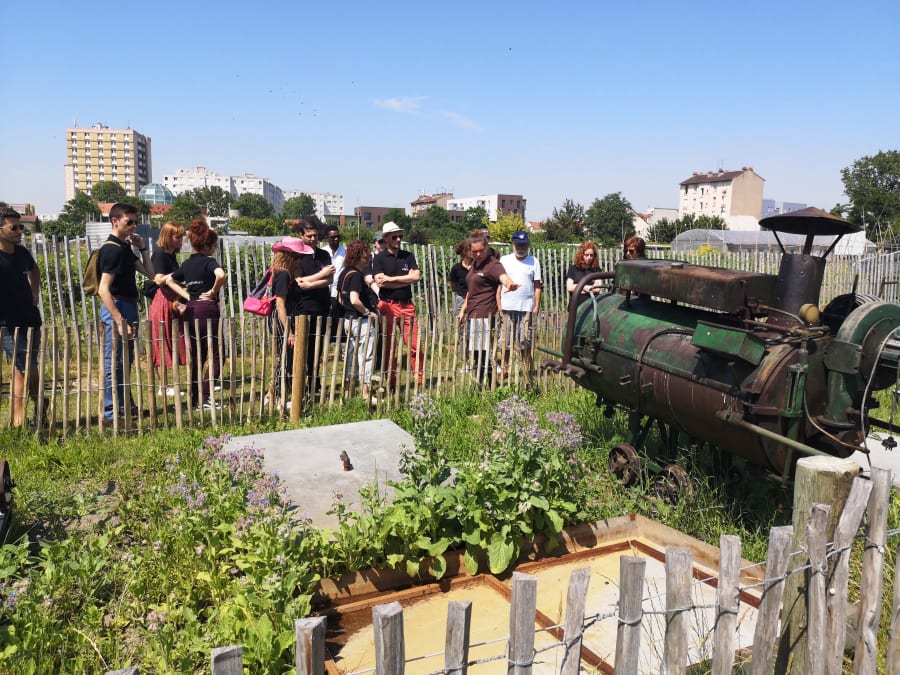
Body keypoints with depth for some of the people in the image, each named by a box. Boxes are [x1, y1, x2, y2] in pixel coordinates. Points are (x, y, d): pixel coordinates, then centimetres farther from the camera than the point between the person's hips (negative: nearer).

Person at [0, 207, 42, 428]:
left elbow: (34, 270, 29)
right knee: (23, 368, -8)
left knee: (31, 367, 19)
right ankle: (18, 417, 0)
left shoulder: (22, 252, 7)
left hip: (30, 318, 7)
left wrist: (35, 293, 17)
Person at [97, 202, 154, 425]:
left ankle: (125, 405, 31)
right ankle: (110, 413, 3)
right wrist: (120, 321, -26)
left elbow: (150, 274, 16)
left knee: (126, 360, 18)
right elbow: (104, 290, -22)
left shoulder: (126, 247, 13)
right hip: (116, 308, -10)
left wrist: (142, 248, 6)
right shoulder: (112, 249, -16)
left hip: (128, 307, 10)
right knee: (114, 362, -4)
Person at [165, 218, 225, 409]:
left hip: (191, 310, 8)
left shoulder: (187, 264, 12)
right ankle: (203, 398, -6)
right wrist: (214, 292, -13)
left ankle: (196, 398, 18)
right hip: (207, 309, -7)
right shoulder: (209, 261, -10)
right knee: (216, 355, 0)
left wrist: (187, 295, 12)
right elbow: (220, 275, -30)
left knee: (197, 356, 14)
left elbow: (169, 280, 21)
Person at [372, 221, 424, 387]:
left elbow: (416, 276, -4)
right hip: (387, 305, -2)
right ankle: (391, 382, 11)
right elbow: (380, 282, -11)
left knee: (414, 344, -1)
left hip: (407, 305, 2)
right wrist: (406, 280, -7)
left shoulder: (408, 256, 11)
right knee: (389, 346, 3)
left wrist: (392, 278, -9)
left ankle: (421, 379, 5)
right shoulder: (379, 258, 3)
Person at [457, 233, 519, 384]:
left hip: (483, 316, -9)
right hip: (472, 315, 9)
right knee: (475, 353, 13)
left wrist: (510, 284, -56)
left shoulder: (493, 265, -11)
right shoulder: (475, 264, 16)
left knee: (480, 354, -11)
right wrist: (463, 310, 22)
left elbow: (503, 276, -33)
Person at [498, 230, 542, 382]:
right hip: (507, 306, 1)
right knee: (506, 341, 4)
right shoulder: (504, 260, 6)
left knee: (526, 341, 3)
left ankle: (527, 370, 10)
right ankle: (504, 370, 11)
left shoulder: (534, 262, 6)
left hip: (526, 307, 0)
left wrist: (537, 306, -2)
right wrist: (498, 304, -1)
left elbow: (537, 285, 5)